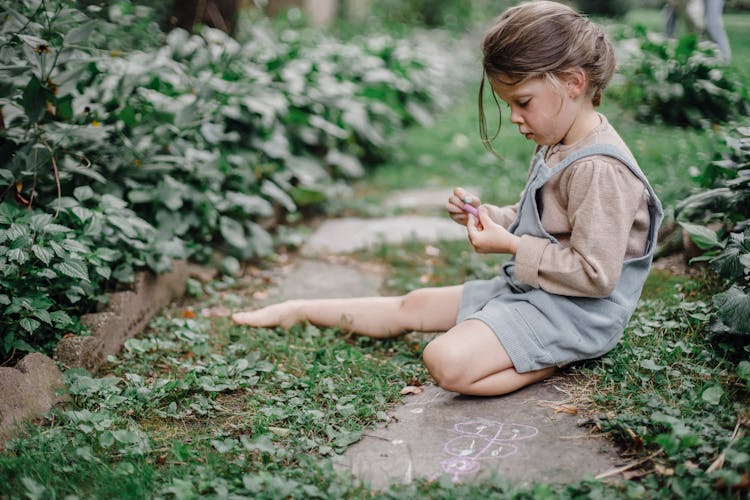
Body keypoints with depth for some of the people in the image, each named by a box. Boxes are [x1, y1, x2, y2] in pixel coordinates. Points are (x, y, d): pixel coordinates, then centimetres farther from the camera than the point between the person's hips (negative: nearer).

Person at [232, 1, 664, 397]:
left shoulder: (599, 169, -24)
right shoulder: (557, 148, 7)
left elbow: (595, 275, -26)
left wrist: (511, 246, -21)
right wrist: (493, 218, 3)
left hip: (571, 312, -9)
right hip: (527, 288, 10)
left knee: (446, 362, -28)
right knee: (413, 305, 13)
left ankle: (557, 361, -9)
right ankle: (299, 312, 27)